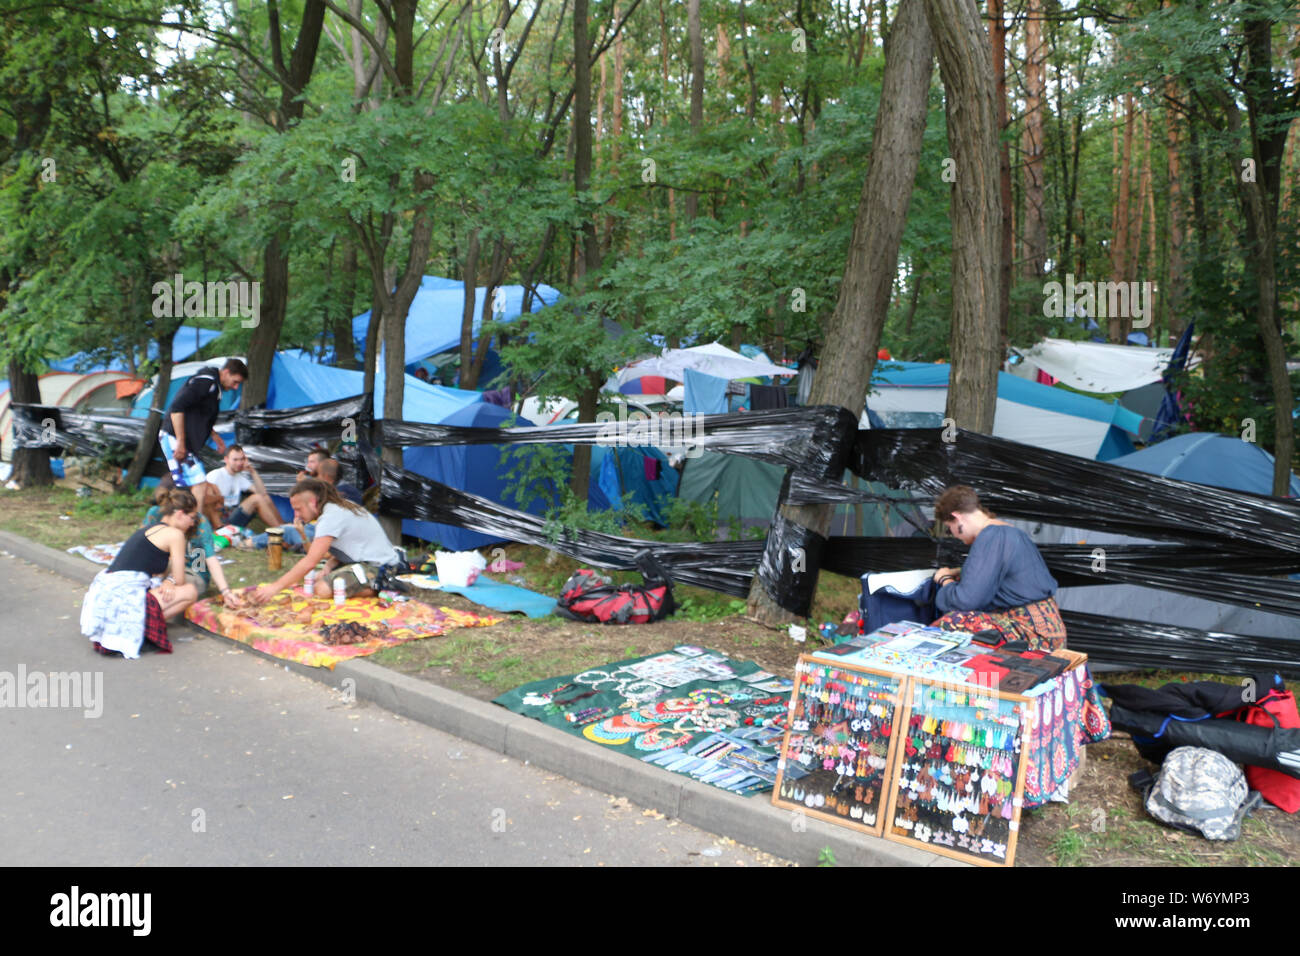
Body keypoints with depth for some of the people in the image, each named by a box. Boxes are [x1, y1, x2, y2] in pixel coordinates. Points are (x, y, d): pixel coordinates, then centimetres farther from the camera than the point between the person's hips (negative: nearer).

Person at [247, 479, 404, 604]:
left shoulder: (331, 517, -18)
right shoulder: (338, 508, 12)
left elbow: (310, 562, -24)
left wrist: (275, 587, -22)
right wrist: (326, 571, -4)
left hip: (377, 566, -11)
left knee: (323, 589, -22)